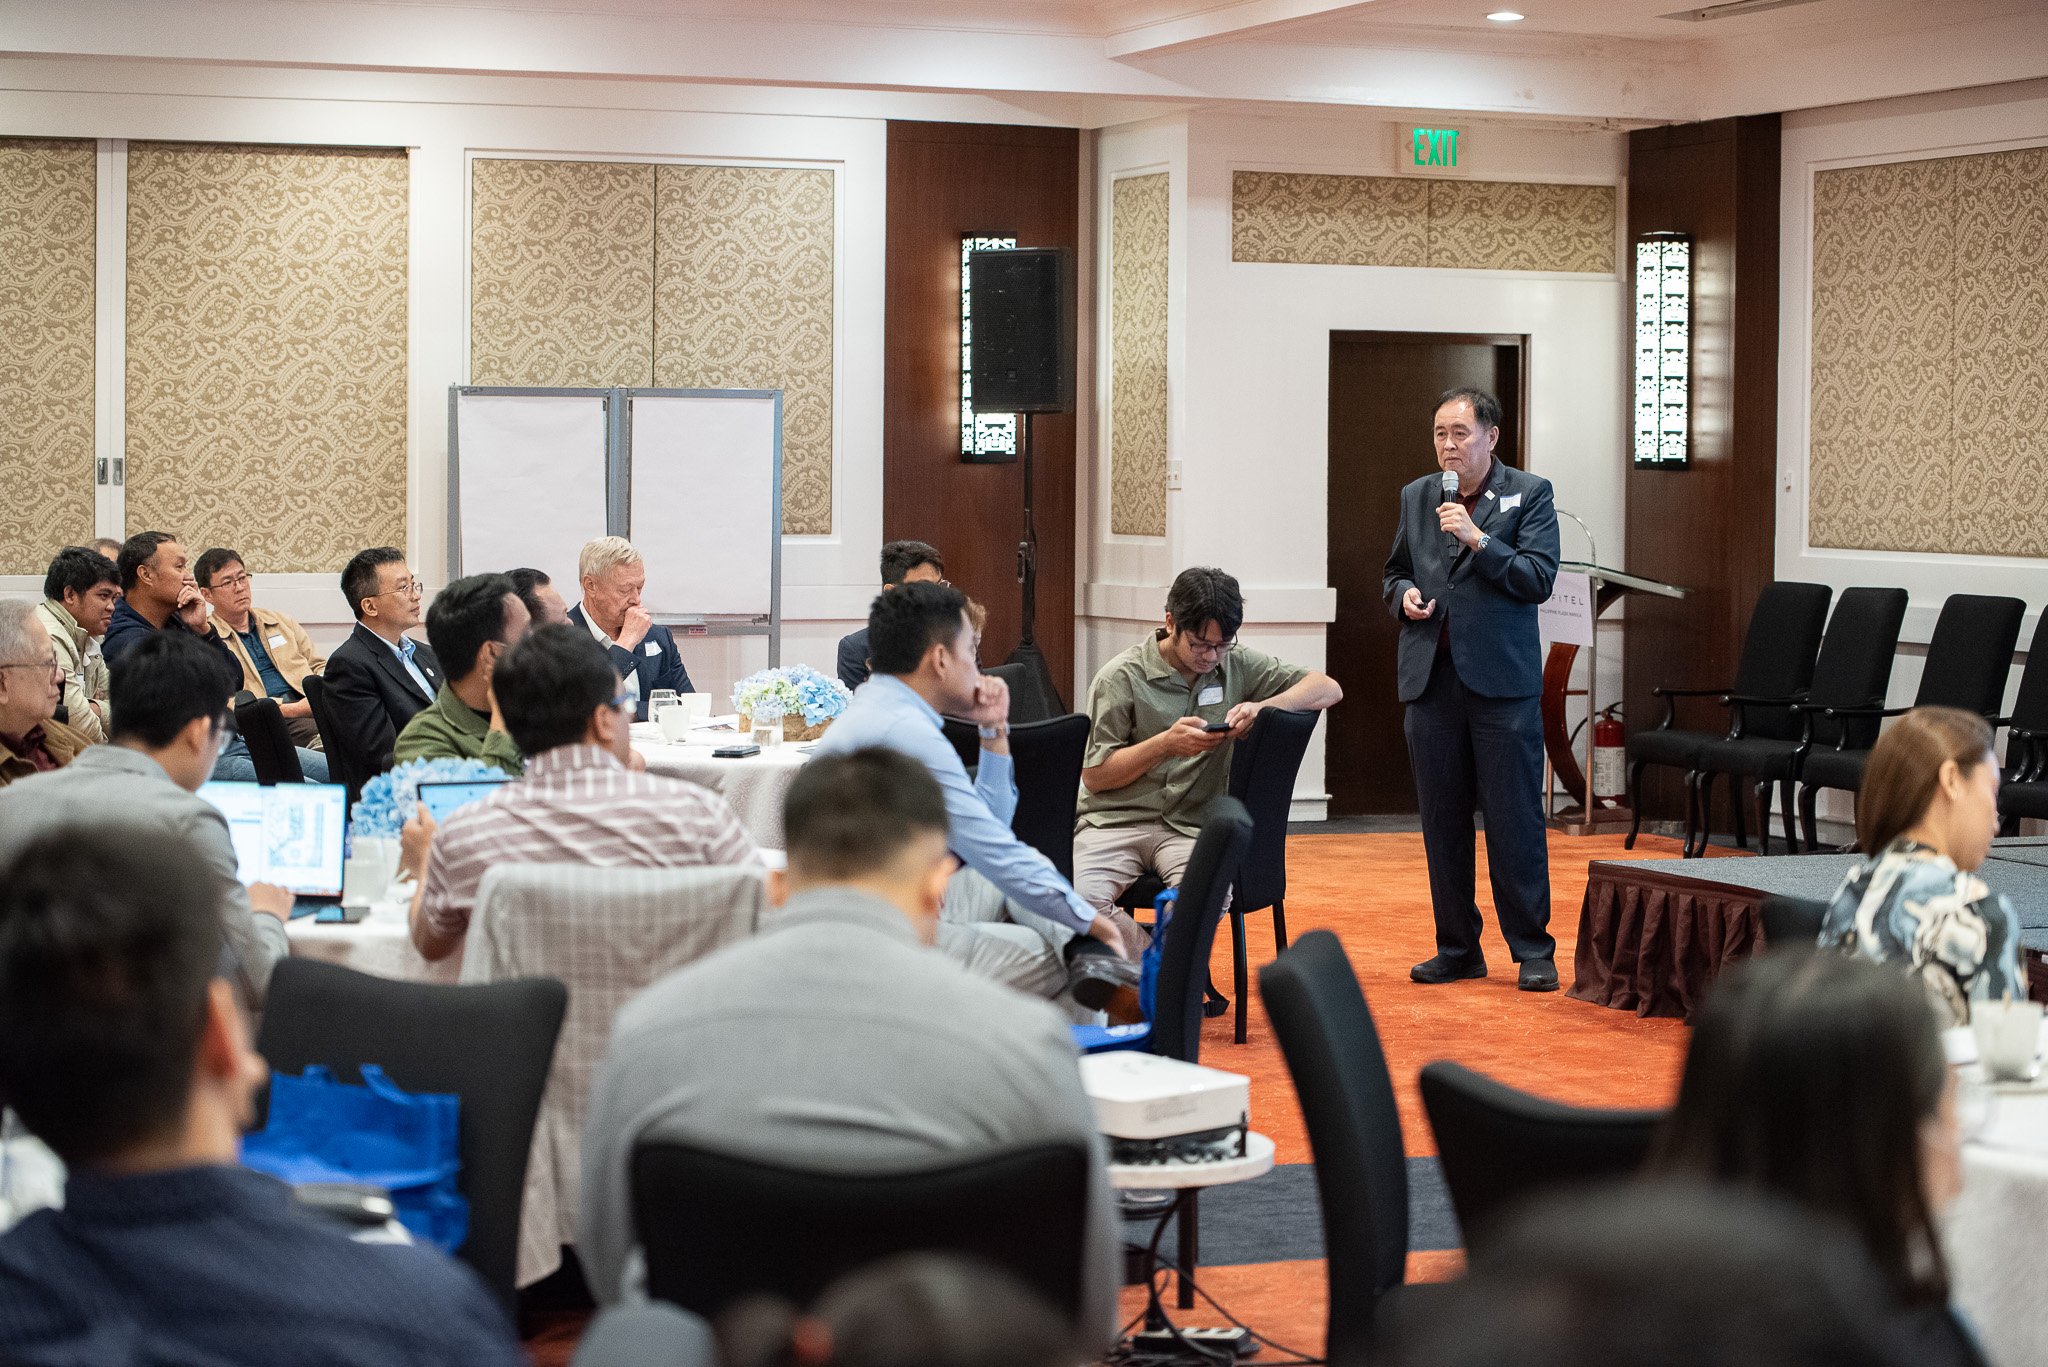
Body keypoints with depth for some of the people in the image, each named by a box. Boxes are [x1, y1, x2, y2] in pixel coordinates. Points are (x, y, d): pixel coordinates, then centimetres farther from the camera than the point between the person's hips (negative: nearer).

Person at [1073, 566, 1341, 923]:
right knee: (1079, 898, -34)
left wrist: (1263, 707, -12)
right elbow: (1094, 776, -2)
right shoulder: (1121, 678, -2)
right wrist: (1164, 744, -16)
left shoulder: (1238, 665, 9)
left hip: (1191, 826, 2)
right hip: (1115, 822, -2)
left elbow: (1329, 689, 6)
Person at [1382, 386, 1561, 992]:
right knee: (1443, 821, 8)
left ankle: (1533, 951, 4)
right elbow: (1395, 573, 25)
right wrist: (1405, 595, 2)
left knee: (1515, 820, -4)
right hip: (1431, 677, 4)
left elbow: (1539, 579, -9)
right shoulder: (1416, 497, 14)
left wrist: (1476, 538, -17)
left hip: (1501, 678, -4)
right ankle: (1457, 948, 17)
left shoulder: (1529, 494, 0)